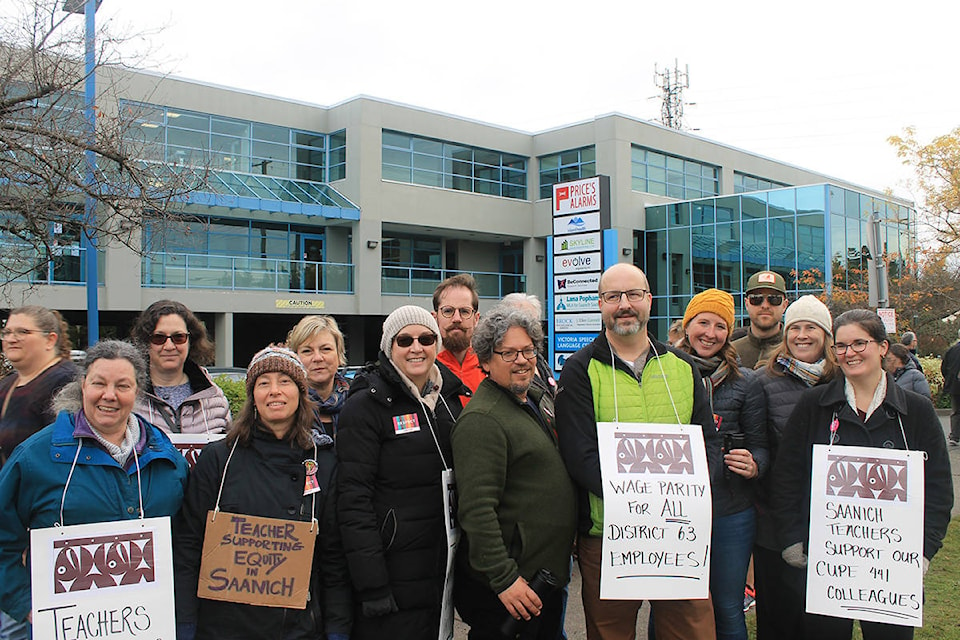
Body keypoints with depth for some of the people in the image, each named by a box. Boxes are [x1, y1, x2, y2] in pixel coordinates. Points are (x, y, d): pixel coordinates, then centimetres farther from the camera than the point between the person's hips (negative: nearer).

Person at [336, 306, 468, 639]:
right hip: (394, 571, -6)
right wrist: (372, 586, -19)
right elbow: (354, 499, -16)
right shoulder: (366, 405, -12)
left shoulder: (449, 396, 8)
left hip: (445, 569, 6)